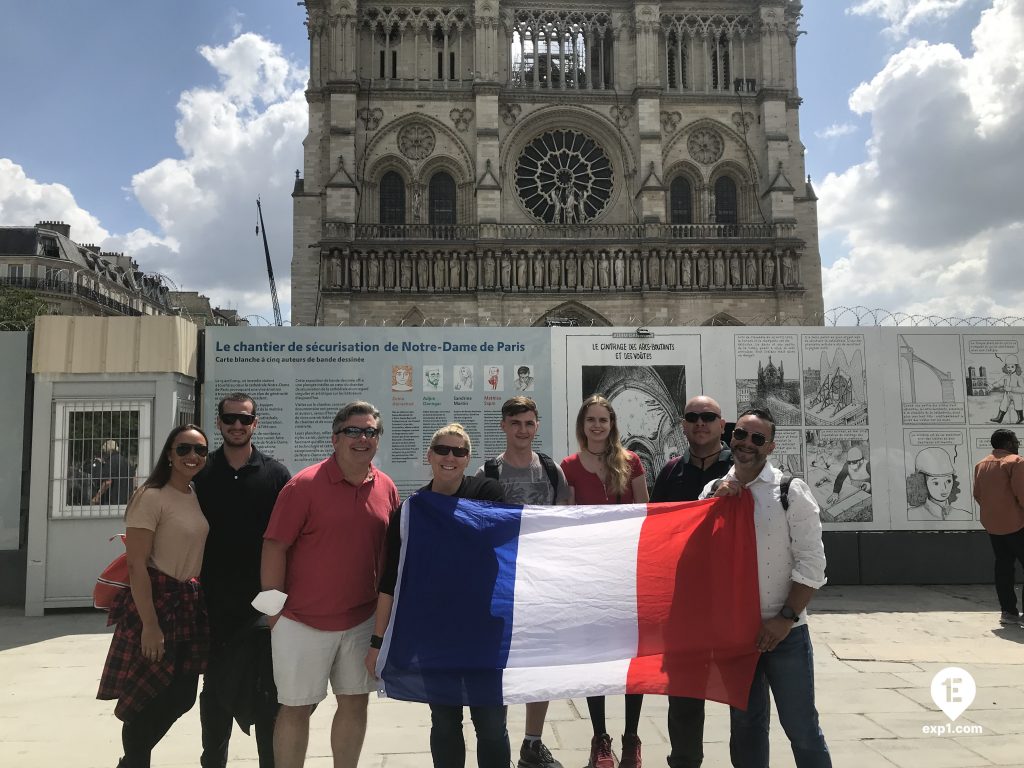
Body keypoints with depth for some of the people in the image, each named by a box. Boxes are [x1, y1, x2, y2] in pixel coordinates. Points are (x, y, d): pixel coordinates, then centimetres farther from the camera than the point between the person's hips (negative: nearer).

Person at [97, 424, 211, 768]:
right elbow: (136, 565, -18)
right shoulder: (151, 497, -14)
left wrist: (201, 602, 12)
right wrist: (149, 625, -21)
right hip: (155, 600, -7)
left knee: (183, 695, 13)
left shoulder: (199, 497, 8)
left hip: (190, 602, 7)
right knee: (149, 698, 3)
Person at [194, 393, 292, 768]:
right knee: (215, 688, 15)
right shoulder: (201, 472, 4)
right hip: (214, 600, 2)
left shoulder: (275, 474, 0)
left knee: (266, 693, 3)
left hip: (262, 601, -2)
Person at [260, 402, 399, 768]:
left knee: (356, 703, 15)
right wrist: (274, 612, -9)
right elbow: (274, 548, -11)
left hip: (363, 620, 5)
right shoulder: (305, 484, -12)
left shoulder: (386, 488, 2)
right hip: (303, 621, -4)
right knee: (296, 708, 8)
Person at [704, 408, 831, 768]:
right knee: (745, 725, 18)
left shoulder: (790, 490, -8)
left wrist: (785, 619, -15)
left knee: (801, 727, 6)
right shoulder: (713, 491, 4)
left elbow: (812, 563, -10)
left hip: (782, 631, -3)